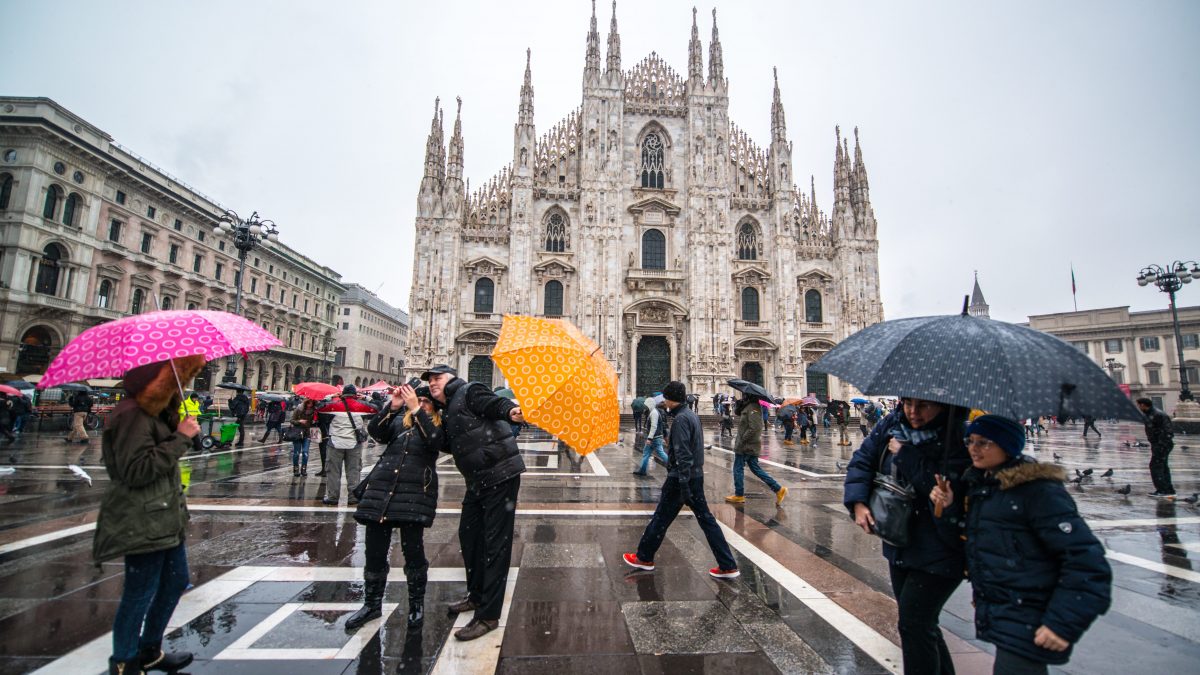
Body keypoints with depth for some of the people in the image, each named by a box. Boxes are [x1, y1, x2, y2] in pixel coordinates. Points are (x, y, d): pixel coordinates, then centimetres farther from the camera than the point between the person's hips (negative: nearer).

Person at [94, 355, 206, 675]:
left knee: (176, 582, 19)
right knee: (140, 594, 4)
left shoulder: (157, 411, 12)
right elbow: (136, 470, -25)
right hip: (142, 523, -10)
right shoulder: (133, 414, -20)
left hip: (166, 517, 10)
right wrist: (180, 438, -24)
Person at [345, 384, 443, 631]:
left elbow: (436, 441, -13)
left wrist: (416, 409, -15)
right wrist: (392, 406, -10)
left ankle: (417, 604, 19)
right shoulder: (399, 419, 16)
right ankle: (372, 604, 29)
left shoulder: (438, 425, 8)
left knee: (413, 549, -3)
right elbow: (375, 431, 1)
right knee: (375, 550, 9)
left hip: (415, 492, -3)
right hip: (381, 487, 3)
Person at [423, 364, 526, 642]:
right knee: (469, 535, 21)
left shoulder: (469, 392, -8)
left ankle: (488, 616, 7)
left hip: (500, 476, -10)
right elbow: (447, 444, 15)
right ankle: (477, 596, 42)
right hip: (477, 481, 10)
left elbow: (495, 403, -23)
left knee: (496, 544, -3)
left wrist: (511, 412, -46)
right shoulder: (448, 411, 18)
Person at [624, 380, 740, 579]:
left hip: (681, 478, -9)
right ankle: (728, 566, 12)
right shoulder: (692, 415, 11)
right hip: (697, 476, 9)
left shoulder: (680, 419, -18)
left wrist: (683, 485, -24)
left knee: (660, 518, 6)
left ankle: (644, 558, 21)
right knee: (706, 519, 11)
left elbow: (683, 455, -23)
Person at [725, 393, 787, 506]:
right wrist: (740, 403, -1)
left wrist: (741, 441, -21)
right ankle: (778, 489, 15)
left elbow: (753, 428, -26)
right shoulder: (748, 406, 11)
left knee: (738, 469, 4)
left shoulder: (752, 408, -20)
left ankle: (739, 495, 16)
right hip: (751, 446, 10)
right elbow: (737, 411, 16)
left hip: (747, 445, -10)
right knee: (755, 468, 15)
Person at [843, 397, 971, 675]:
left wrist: (905, 454, -24)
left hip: (939, 553, -6)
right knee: (920, 621, 22)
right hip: (900, 545, 6)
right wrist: (858, 502, -11)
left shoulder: (957, 439, -20)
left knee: (913, 623, 0)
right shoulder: (892, 424, -3)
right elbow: (862, 460, 1)